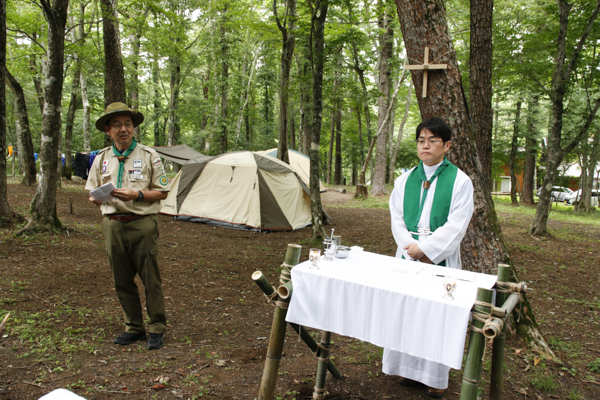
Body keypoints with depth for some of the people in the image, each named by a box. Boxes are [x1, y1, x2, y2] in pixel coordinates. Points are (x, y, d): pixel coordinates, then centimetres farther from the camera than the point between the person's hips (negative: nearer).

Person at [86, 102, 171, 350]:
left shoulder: (148, 155, -1)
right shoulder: (102, 158, 10)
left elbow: (162, 192, -1)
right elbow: (92, 194, 16)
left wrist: (137, 195, -17)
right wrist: (98, 198, -8)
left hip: (142, 224, -4)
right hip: (113, 225, 4)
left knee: (151, 280, 1)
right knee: (122, 281, 11)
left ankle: (156, 329, 14)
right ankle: (133, 328, 26)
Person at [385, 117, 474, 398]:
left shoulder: (460, 181, -4)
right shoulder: (405, 180, 8)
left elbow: (456, 225, -10)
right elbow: (397, 219, 4)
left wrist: (425, 249, -16)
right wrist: (411, 248, -10)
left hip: (440, 257, -3)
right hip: (408, 254, 4)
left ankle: (436, 377, 18)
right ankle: (410, 368, 25)